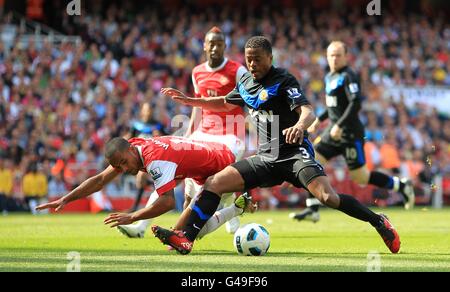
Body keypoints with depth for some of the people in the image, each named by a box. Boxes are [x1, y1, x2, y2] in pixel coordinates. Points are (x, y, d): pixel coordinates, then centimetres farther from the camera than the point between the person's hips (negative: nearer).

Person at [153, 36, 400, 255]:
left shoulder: (283, 81, -11)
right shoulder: (245, 83, 11)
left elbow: (308, 111, -25)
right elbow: (224, 103, 32)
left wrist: (299, 126, -49)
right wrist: (188, 100, 24)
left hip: (295, 153, -7)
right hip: (266, 158, 7)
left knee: (328, 197, -27)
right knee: (213, 183, -7)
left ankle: (378, 222, -9)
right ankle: (186, 238, -10)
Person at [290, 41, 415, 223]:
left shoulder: (348, 76, -13)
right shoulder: (330, 77, 15)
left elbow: (355, 104, -22)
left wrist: (339, 125, -25)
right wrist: (319, 120, 21)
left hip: (350, 134, -9)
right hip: (334, 132, 9)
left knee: (360, 177, -4)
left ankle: (401, 185, 14)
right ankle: (312, 210, -4)